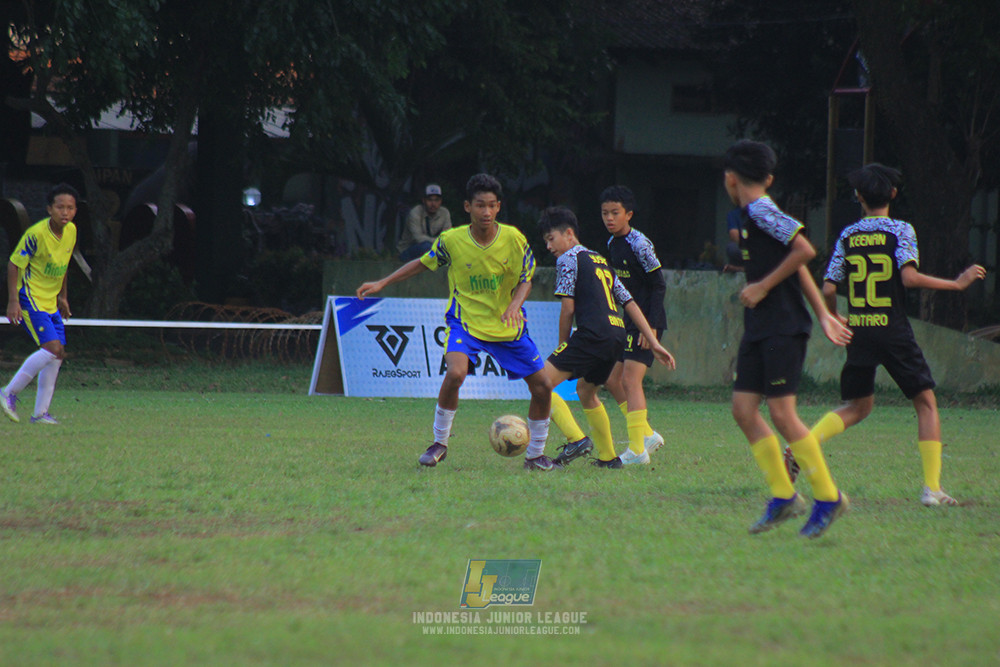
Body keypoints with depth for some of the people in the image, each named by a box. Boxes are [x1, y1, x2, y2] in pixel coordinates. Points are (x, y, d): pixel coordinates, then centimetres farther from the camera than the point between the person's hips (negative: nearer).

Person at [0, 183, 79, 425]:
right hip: (30, 297, -8)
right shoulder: (36, 234, -20)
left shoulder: (71, 231, 3)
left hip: (50, 302, 8)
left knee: (58, 354, 3)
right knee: (52, 348, -20)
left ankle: (40, 412, 9)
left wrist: (63, 296, 21)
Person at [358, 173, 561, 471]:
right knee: (455, 372, -30)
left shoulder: (514, 239, -12)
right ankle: (439, 443, -8)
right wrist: (382, 284, 3)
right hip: (466, 321, -2)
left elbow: (525, 280, 0)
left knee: (542, 386, -2)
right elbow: (422, 263, 6)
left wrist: (515, 304, -21)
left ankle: (535, 455, 19)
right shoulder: (451, 240, -12)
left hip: (508, 326, 2)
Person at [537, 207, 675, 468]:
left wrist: (562, 346, 9)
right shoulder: (600, 261, 27)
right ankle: (608, 457, 24)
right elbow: (630, 304, 24)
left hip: (593, 335, -9)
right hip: (617, 335, 9)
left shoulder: (568, 259, 3)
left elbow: (568, 308, -2)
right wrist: (654, 343, 22)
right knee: (585, 390, 26)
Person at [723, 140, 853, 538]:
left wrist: (763, 287, -15)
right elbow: (798, 266, 20)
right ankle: (783, 496, 8)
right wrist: (823, 315, 20)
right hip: (759, 329, 10)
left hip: (783, 328, -10)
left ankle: (828, 497, -1)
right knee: (743, 409, 4)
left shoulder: (761, 212, -13)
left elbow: (804, 251, -21)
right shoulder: (749, 216, 16)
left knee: (781, 412, -10)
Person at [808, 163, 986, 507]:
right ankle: (932, 487, -1)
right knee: (926, 402, 7)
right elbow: (910, 277, -18)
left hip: (858, 332, 4)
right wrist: (957, 283, -9)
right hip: (893, 331, -4)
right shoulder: (900, 230, -5)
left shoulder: (848, 235, 7)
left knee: (857, 406, 17)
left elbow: (828, 288, 3)